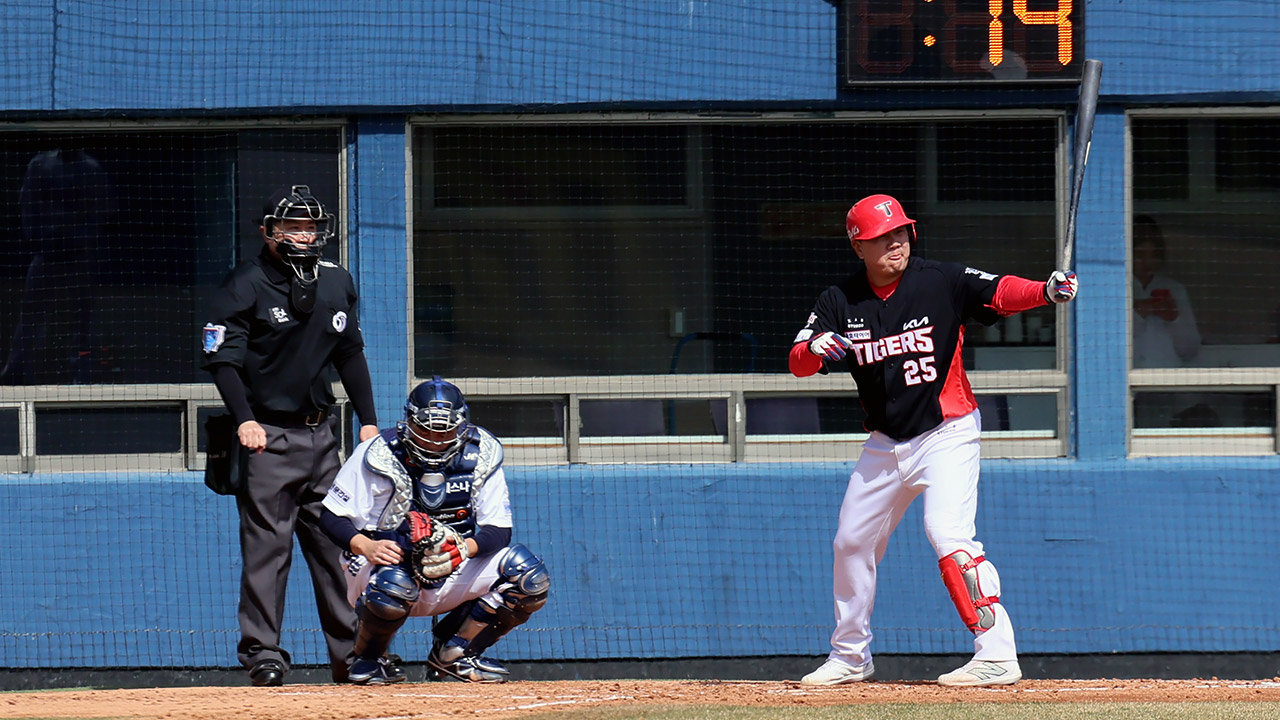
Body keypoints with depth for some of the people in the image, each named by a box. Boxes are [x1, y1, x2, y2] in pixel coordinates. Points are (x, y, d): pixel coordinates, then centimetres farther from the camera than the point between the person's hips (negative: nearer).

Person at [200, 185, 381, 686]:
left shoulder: (336, 283, 12)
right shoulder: (245, 286, -6)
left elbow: (350, 354, 20)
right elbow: (223, 357, -11)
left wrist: (368, 419, 14)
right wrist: (244, 418, -23)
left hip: (321, 432, 6)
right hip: (268, 434, -6)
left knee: (336, 542, 7)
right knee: (266, 545, -8)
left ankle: (349, 652, 12)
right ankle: (261, 650, -5)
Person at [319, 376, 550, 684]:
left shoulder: (482, 455, -6)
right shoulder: (379, 455, -14)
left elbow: (499, 530, -8)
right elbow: (332, 518, -11)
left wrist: (466, 547, -31)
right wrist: (364, 546, -32)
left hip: (454, 572, 4)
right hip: (388, 561, -4)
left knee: (529, 575, -17)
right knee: (393, 585, -40)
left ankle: (454, 651, 3)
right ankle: (368, 658, -5)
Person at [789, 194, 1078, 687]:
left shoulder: (941, 282, -10)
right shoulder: (840, 301, 0)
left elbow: (1000, 293, -22)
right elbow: (798, 362, -7)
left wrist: (1047, 291, -42)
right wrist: (816, 348, -31)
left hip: (947, 434, -6)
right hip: (885, 444, 6)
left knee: (947, 532, -23)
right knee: (852, 543, 12)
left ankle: (996, 655, -23)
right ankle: (849, 657, 31)